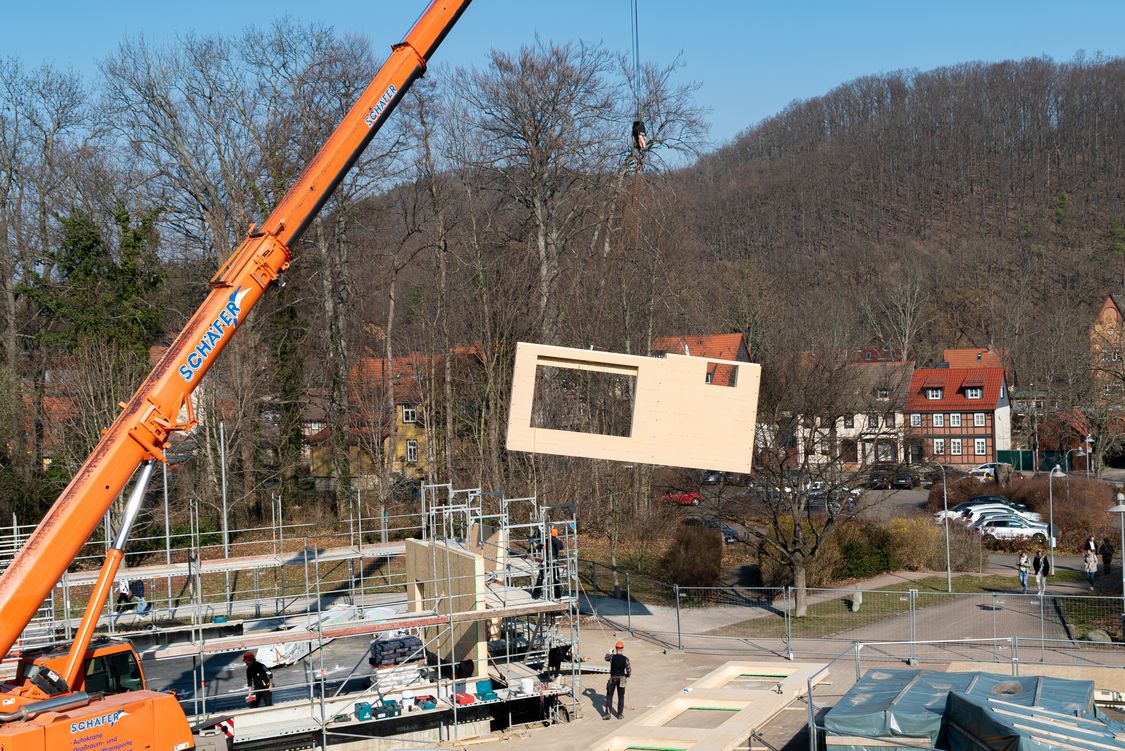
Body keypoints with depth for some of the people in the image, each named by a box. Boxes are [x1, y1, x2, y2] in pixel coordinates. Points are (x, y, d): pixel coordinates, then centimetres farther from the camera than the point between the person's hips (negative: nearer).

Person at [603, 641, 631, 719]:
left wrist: (610, 651, 30)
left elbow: (606, 658, 12)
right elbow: (629, 671, -9)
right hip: (621, 679, 1)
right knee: (621, 697, 13)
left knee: (609, 696, 10)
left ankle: (608, 714, 4)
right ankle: (620, 714, 16)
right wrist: (627, 675, 13)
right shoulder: (625, 659, -10)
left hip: (612, 678, -1)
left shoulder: (612, 657, -12)